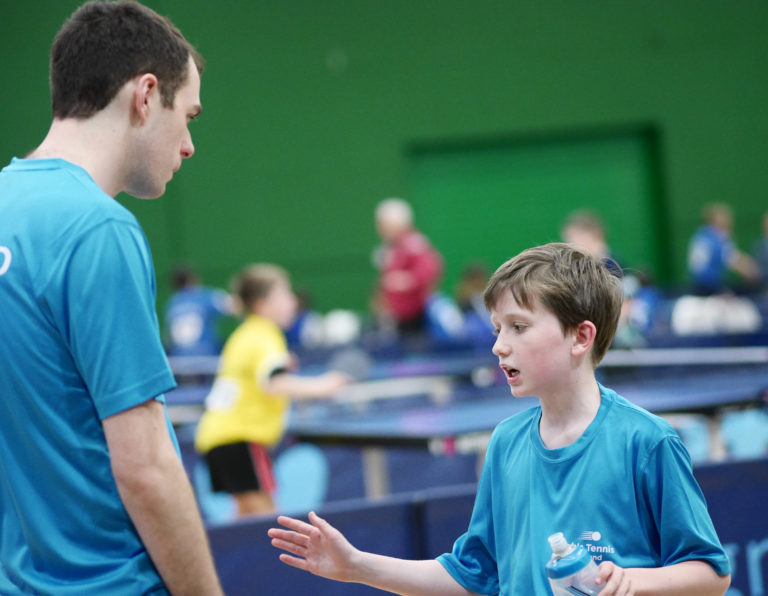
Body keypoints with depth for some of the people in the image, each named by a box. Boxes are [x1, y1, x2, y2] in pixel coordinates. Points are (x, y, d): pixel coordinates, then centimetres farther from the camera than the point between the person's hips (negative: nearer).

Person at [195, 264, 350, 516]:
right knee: (264, 512, -12)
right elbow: (276, 382, -30)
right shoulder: (264, 340, -14)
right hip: (239, 437, -10)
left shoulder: (244, 335, 16)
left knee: (247, 510, 14)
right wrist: (318, 387, -30)